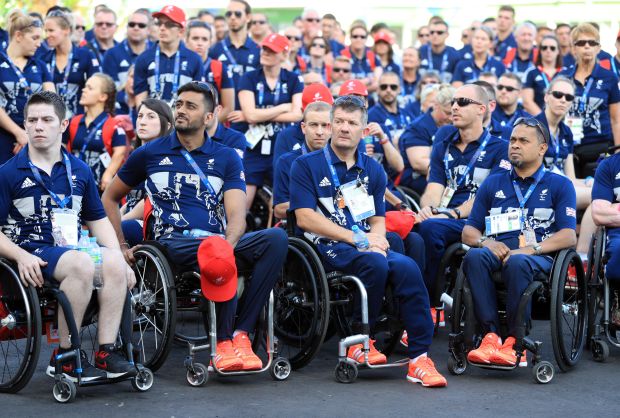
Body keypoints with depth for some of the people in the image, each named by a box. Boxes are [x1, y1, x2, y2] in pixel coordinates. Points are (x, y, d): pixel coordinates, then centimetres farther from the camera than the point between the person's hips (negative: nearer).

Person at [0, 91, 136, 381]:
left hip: (72, 249, 4)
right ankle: (64, 357, -24)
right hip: (31, 253, -4)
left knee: (114, 264, -28)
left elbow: (98, 221, 19)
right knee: (81, 264, -35)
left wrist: (119, 257, 4)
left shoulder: (79, 171, 15)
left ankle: (106, 353, -23)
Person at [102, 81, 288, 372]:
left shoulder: (226, 158, 14)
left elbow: (236, 214, 0)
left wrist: (228, 244, -23)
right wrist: (120, 247, 9)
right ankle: (224, 343, -29)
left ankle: (240, 334, -29)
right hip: (174, 244, -3)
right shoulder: (150, 154, 13)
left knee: (276, 238, -28)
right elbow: (110, 198, 22)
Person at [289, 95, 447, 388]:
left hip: (367, 246, 4)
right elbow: (305, 218, -6)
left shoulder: (372, 170, 21)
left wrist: (377, 239, -8)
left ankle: (419, 356, -28)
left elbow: (378, 219, 18)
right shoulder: (306, 166, 5)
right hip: (327, 246, -4)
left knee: (407, 267, -27)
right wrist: (355, 238, -13)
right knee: (375, 264, -35)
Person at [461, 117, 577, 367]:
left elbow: (568, 236, 1)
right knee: (475, 256, -33)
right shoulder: (492, 184, 23)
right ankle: (490, 335, -35)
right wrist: (485, 241, -6)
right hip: (498, 253, 3)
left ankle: (516, 340, -29)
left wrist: (528, 249, -15)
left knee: (518, 262, -39)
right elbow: (468, 231, 18)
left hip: (539, 258, -3)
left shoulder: (560, 185, 13)